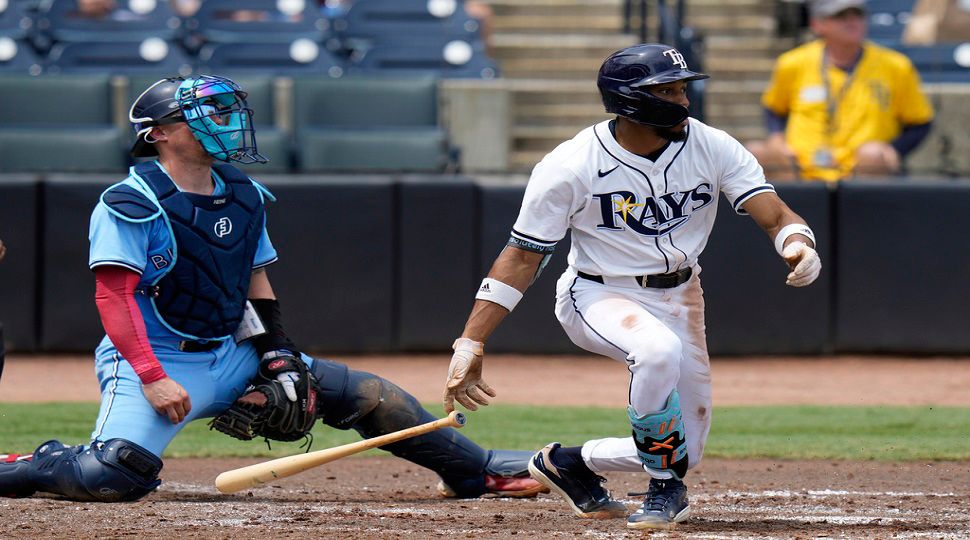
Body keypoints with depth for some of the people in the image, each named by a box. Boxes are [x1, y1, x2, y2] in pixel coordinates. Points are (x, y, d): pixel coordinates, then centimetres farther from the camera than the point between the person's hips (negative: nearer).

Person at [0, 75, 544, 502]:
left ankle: (474, 469, 14)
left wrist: (279, 357, 4)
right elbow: (114, 296, -17)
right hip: (153, 358, -7)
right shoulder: (131, 203, -12)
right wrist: (152, 378, -26)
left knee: (369, 395, 2)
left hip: (234, 354, 7)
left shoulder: (245, 197, 11)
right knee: (114, 476, -32)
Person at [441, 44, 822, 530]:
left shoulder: (712, 148, -11)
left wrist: (798, 243, -43)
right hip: (599, 295, -5)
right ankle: (666, 489, -17)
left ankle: (570, 463, 31)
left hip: (680, 298, 5)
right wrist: (469, 346, -21)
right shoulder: (570, 166, -19)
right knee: (658, 348, -38)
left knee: (684, 450, 5)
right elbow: (521, 259, -15)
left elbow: (774, 215, -17)